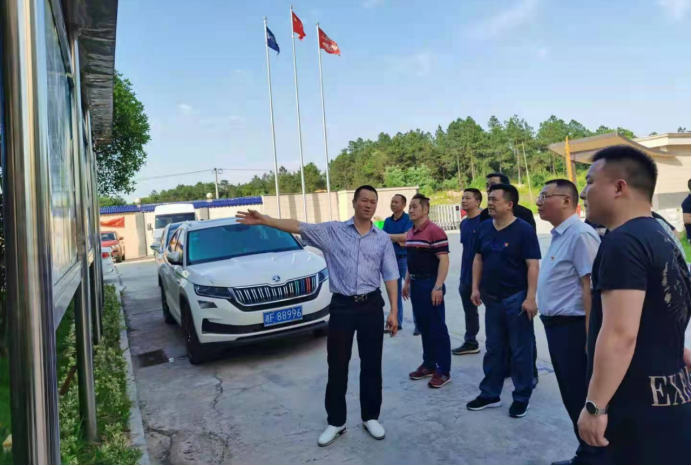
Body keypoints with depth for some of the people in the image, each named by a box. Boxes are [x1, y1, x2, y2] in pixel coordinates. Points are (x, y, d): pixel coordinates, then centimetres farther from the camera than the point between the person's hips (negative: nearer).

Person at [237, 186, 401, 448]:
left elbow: (390, 276, 4)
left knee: (371, 365, 10)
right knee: (337, 366, 7)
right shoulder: (333, 231, 0)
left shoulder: (383, 239, 4)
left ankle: (371, 417, 28)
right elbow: (298, 228, -8)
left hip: (371, 305, 1)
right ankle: (336, 422, 23)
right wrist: (264, 220, -18)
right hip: (342, 305, -1)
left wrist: (394, 311, -1)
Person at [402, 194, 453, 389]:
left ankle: (444, 371, 9)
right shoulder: (411, 233, 12)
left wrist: (438, 287, -22)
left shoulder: (435, 231, -15)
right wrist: (407, 282, 17)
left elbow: (444, 260, -18)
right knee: (423, 327, 15)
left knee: (437, 329, -1)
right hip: (416, 284, 9)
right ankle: (429, 365, 27)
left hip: (430, 284, -8)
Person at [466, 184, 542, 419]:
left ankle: (522, 397, 22)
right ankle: (490, 394, 26)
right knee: (494, 348, 15)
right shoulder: (484, 228, 5)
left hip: (516, 298, -5)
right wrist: (476, 287, 6)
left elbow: (533, 266, -14)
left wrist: (530, 298, -19)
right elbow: (478, 259, 12)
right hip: (492, 298, 6)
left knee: (520, 350, 6)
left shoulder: (524, 230, -12)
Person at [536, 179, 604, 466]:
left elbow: (591, 286, -23)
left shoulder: (580, 234, -18)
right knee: (572, 396, 20)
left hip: (572, 327, -10)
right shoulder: (559, 235, 13)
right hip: (557, 326, 10)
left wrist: (589, 336, -24)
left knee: (583, 397, 4)